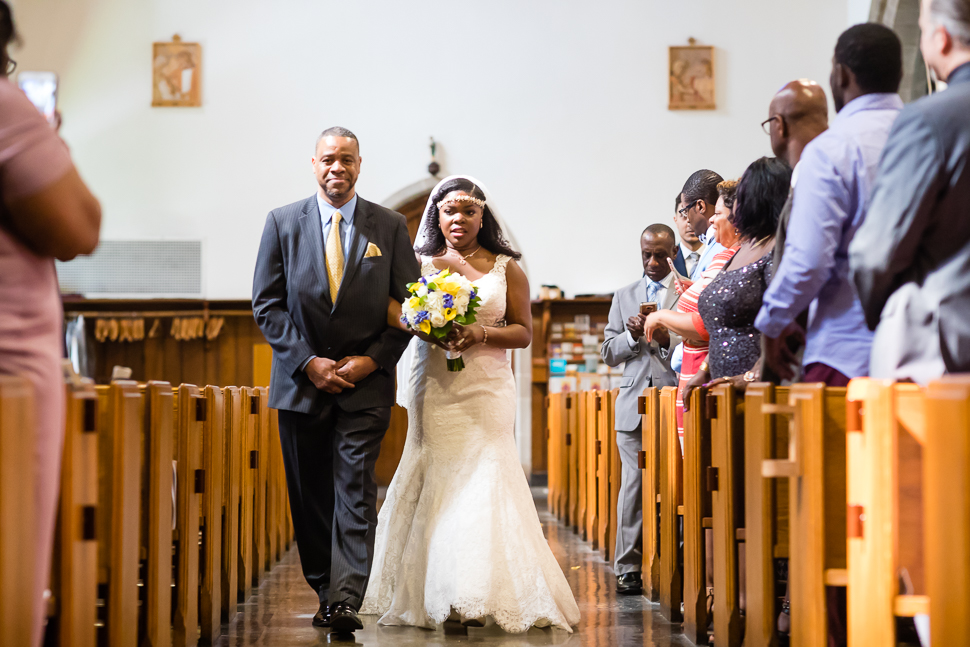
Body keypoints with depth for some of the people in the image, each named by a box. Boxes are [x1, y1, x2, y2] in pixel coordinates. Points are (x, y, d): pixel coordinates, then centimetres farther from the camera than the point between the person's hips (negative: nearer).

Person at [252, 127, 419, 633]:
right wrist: (308, 362, -9)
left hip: (365, 382, -1)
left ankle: (345, 600, -13)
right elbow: (267, 304, 0)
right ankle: (324, 592, 18)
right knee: (310, 497, 7)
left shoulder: (390, 227, 3)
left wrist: (373, 359, -9)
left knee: (356, 491, -9)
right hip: (301, 381, 1)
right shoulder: (282, 222, 3)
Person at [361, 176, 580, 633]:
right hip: (433, 388, 0)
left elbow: (523, 332, 5)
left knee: (483, 482, -8)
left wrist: (481, 333, -12)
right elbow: (390, 311, -3)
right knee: (435, 484, -3)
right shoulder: (419, 263, 9)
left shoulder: (506, 268, 8)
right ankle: (434, 595, 4)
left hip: (486, 389, 0)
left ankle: (480, 596, -6)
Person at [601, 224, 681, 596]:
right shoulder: (624, 297, 19)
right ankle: (628, 568, 1)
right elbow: (608, 354, 16)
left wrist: (667, 338, -15)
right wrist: (632, 336, -2)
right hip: (635, 405, 3)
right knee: (635, 482, -2)